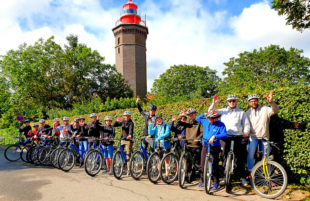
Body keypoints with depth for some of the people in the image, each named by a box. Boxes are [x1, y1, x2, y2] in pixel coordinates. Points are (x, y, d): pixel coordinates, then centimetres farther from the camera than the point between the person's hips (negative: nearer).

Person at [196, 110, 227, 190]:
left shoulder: (220, 125, -8)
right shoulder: (205, 122, 6)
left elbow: (224, 135, -19)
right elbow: (197, 119, 22)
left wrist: (214, 136, -29)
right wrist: (204, 114, 9)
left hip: (214, 147, -4)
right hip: (205, 146, 5)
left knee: (214, 165, -1)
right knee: (203, 164, 8)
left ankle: (216, 183, 17)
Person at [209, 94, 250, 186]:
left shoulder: (241, 112, 14)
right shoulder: (223, 111, 15)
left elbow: (246, 124, 9)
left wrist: (246, 132, -9)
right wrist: (214, 103, 1)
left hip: (238, 137, 0)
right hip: (226, 137, 1)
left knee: (240, 158, 1)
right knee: (226, 157, 2)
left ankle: (242, 177, 14)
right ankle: (225, 176, 13)